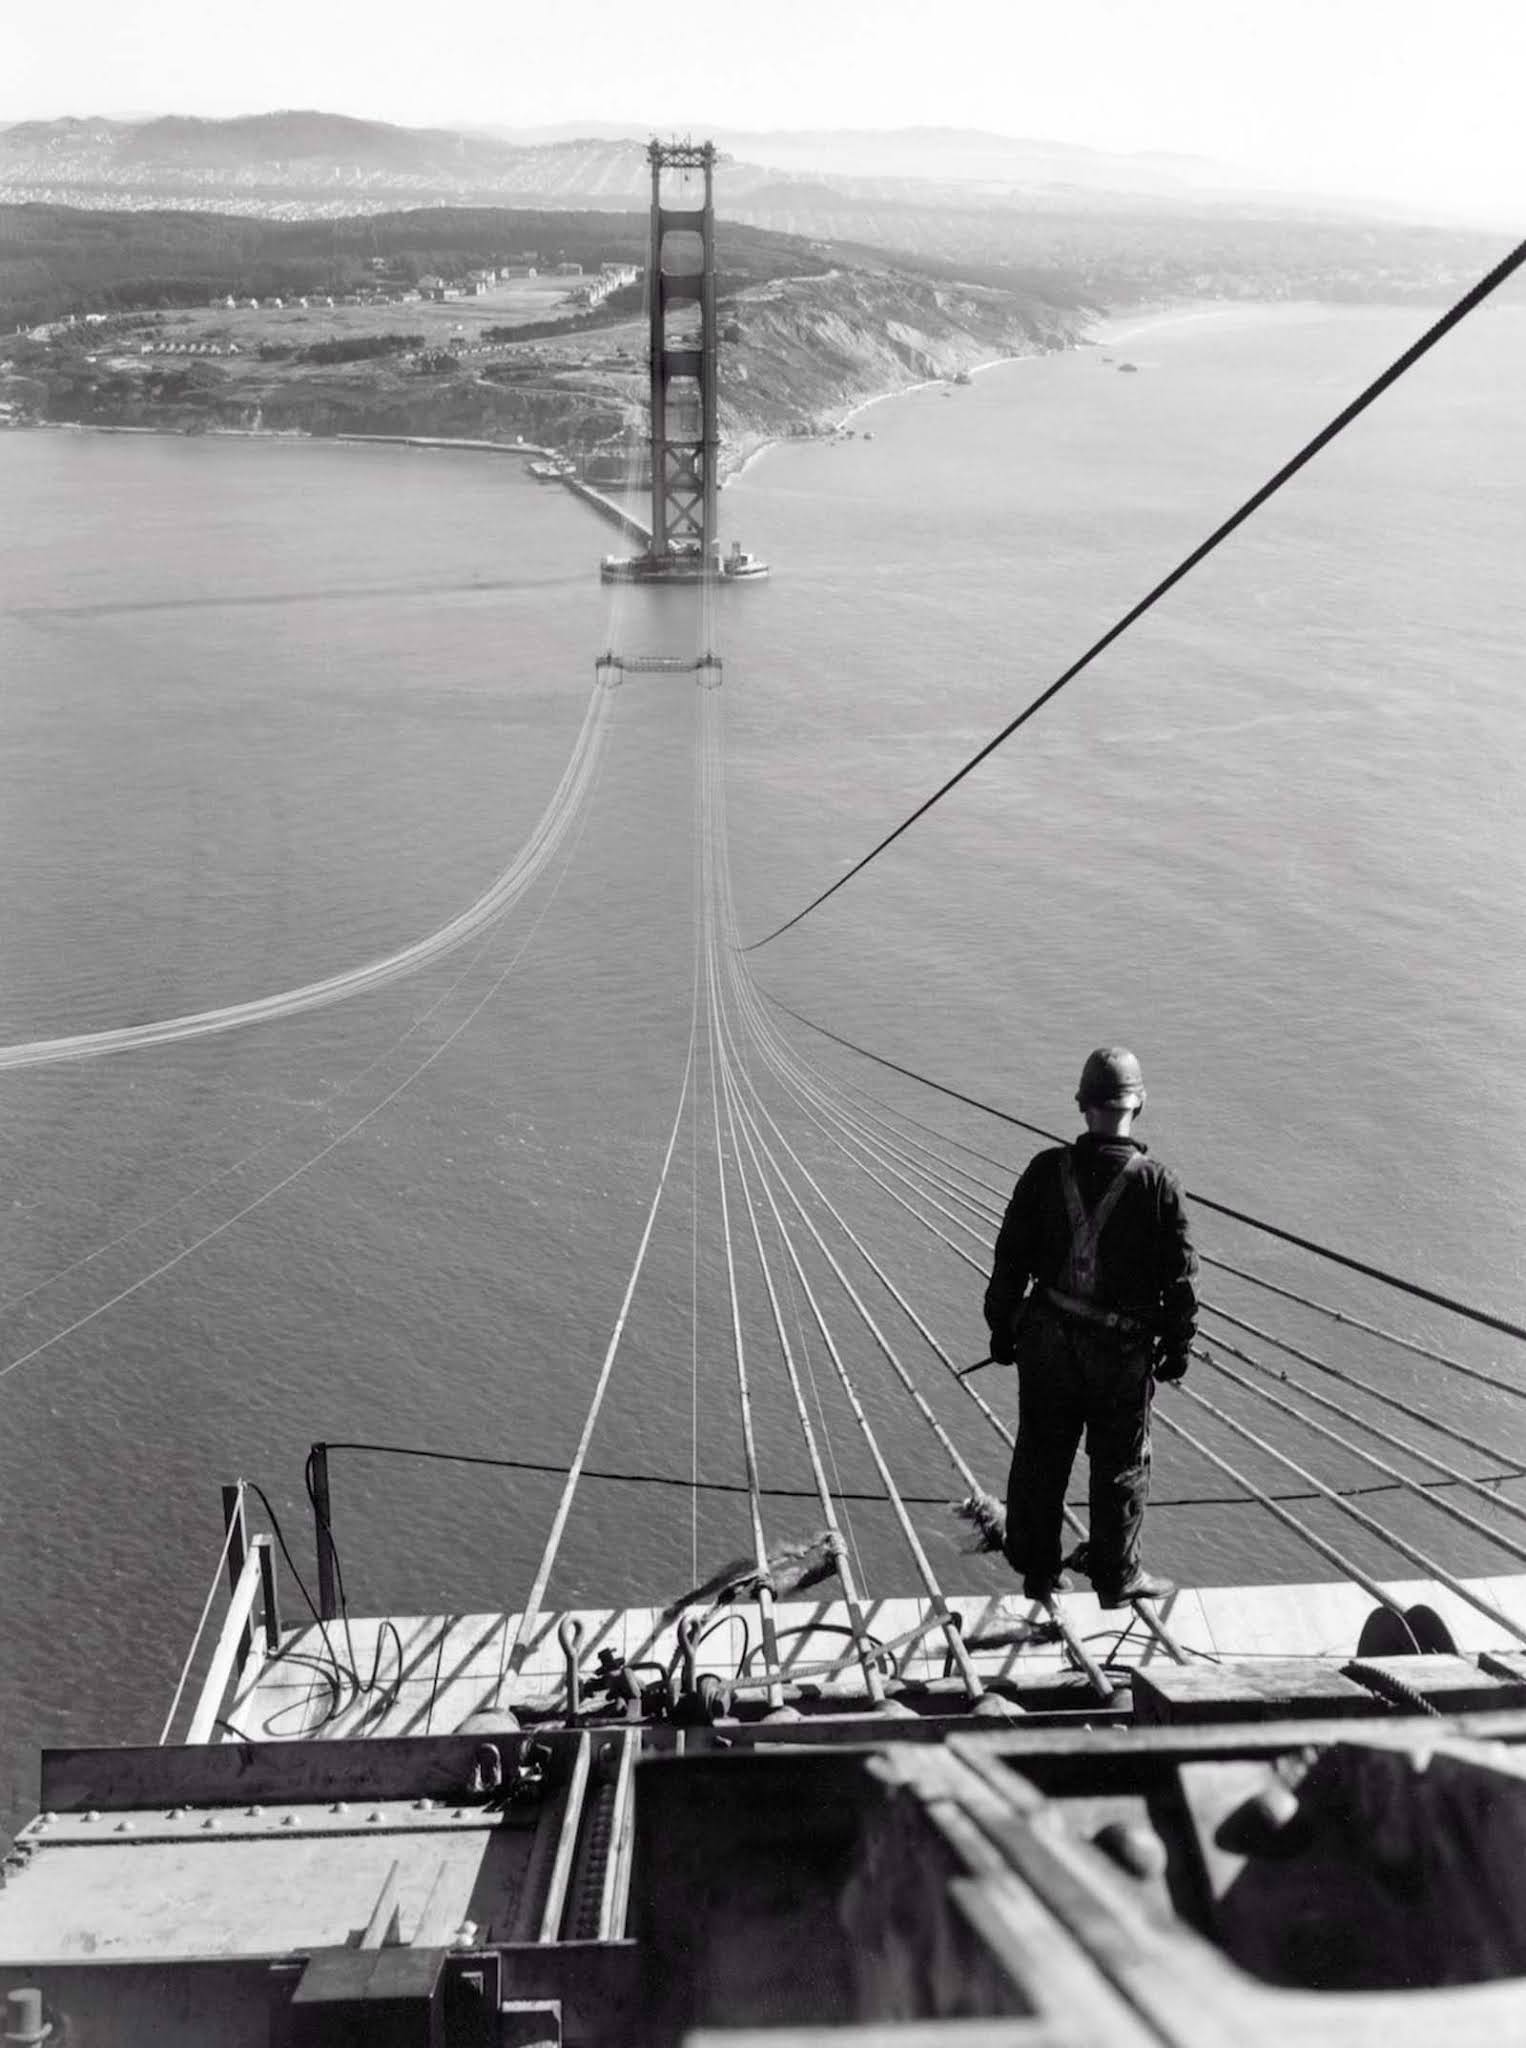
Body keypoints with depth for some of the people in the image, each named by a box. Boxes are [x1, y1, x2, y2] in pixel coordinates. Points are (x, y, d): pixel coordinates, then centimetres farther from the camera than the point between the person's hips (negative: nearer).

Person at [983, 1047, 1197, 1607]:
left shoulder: (1046, 1170, -7)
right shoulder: (1157, 1183, -13)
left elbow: (1011, 1256, -2)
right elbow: (1180, 1277, -8)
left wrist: (1003, 1326, 10)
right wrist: (1177, 1345, 5)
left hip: (1048, 1341, 2)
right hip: (1122, 1350, -2)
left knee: (1040, 1459, 16)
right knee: (1120, 1466, 14)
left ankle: (1038, 1571, 28)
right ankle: (1117, 1577, 27)